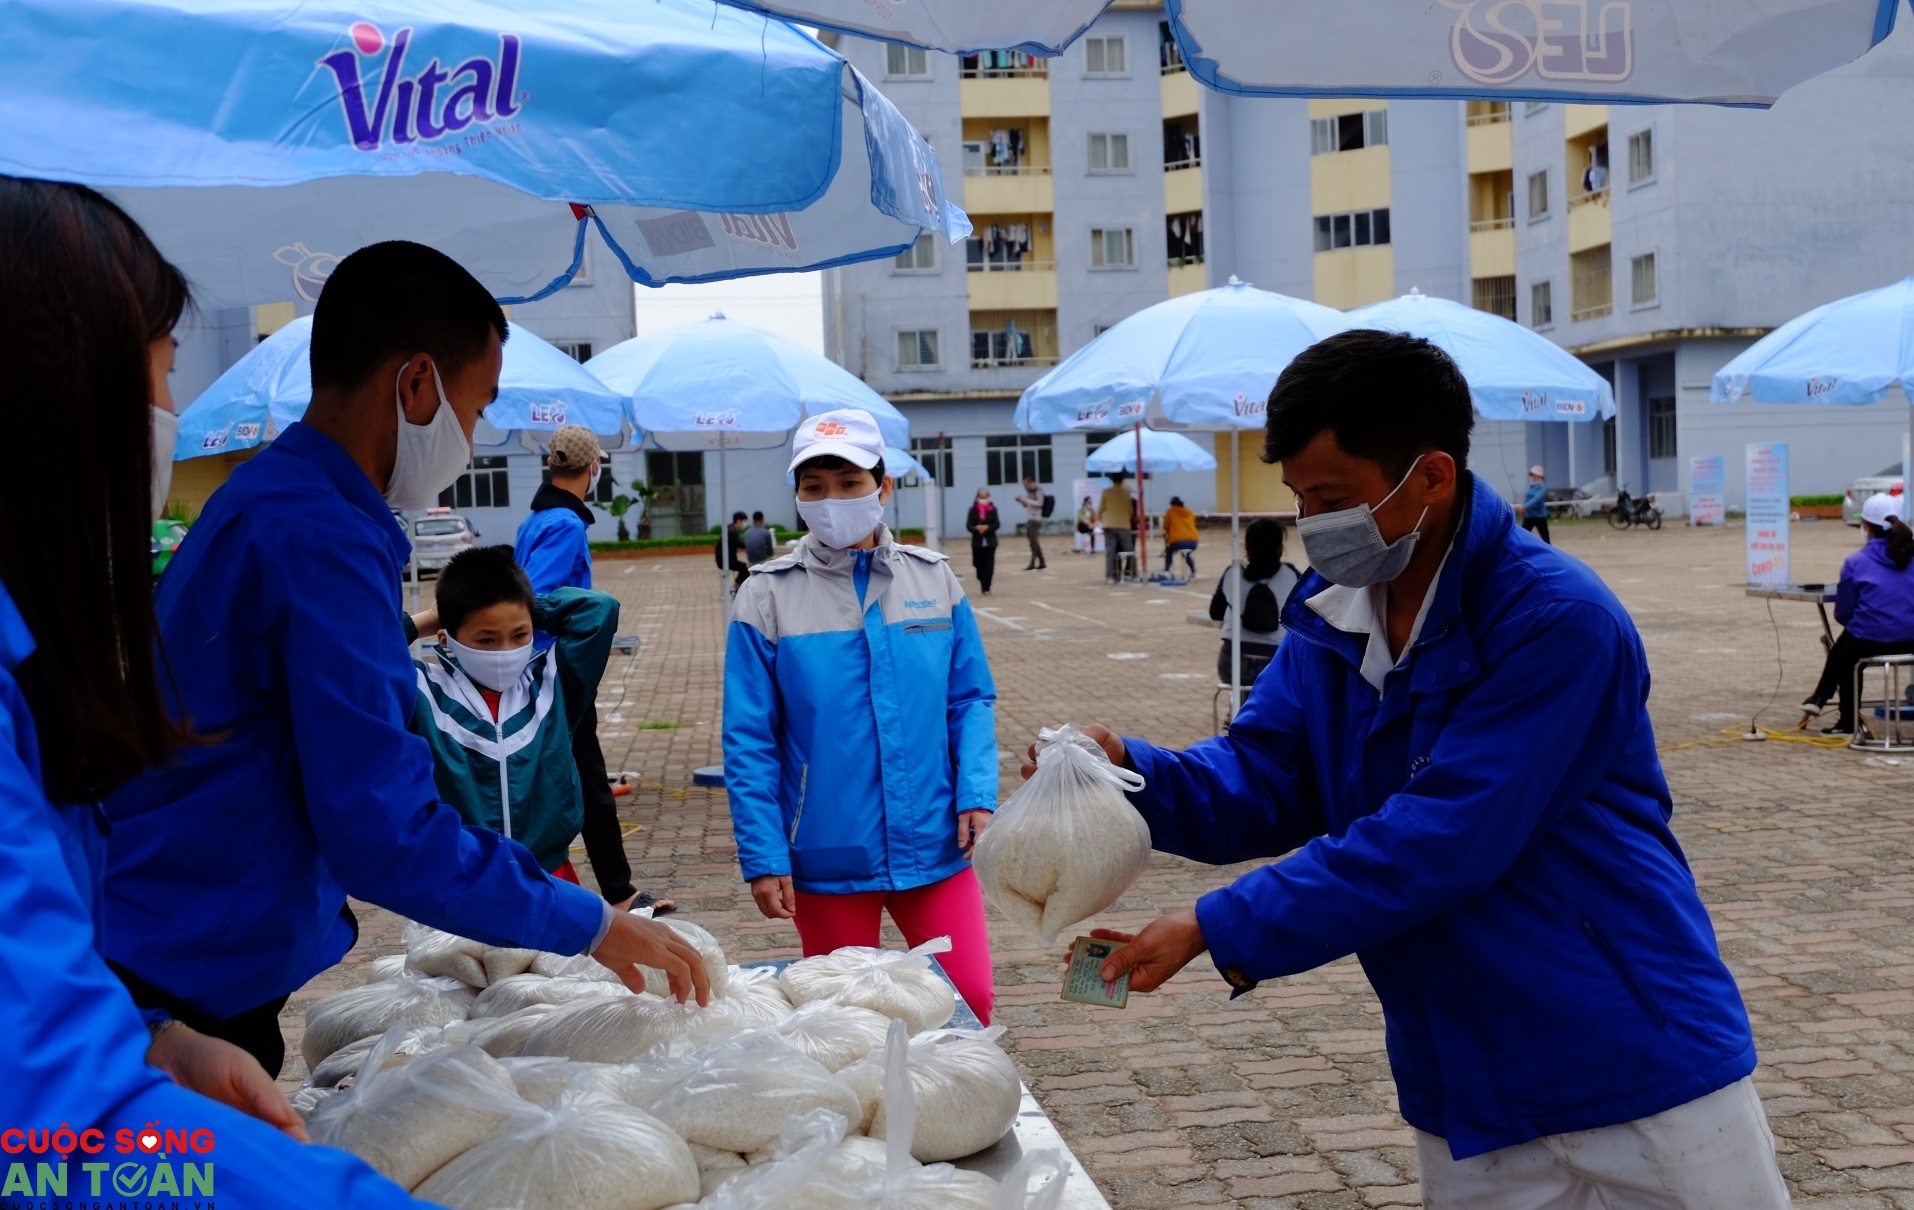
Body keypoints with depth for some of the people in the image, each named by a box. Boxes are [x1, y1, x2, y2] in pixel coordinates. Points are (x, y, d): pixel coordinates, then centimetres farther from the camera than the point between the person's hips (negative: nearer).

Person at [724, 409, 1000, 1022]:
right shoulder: (768, 594, -4)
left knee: (969, 997, 2)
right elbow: (748, 741, -3)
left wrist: (977, 793, -7)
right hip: (826, 856, -1)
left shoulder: (933, 577, 2)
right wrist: (762, 857, -7)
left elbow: (971, 700, 7)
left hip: (933, 846, 1)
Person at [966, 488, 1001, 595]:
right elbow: (968, 526, -6)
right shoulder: (973, 510, -1)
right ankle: (983, 585, 29)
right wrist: (976, 528, -27)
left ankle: (986, 588, 1)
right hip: (977, 542, 1)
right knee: (979, 565, 8)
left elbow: (997, 524, -8)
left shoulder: (993, 509, -1)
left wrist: (987, 527, -24)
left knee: (989, 566, -5)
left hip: (990, 542, -1)